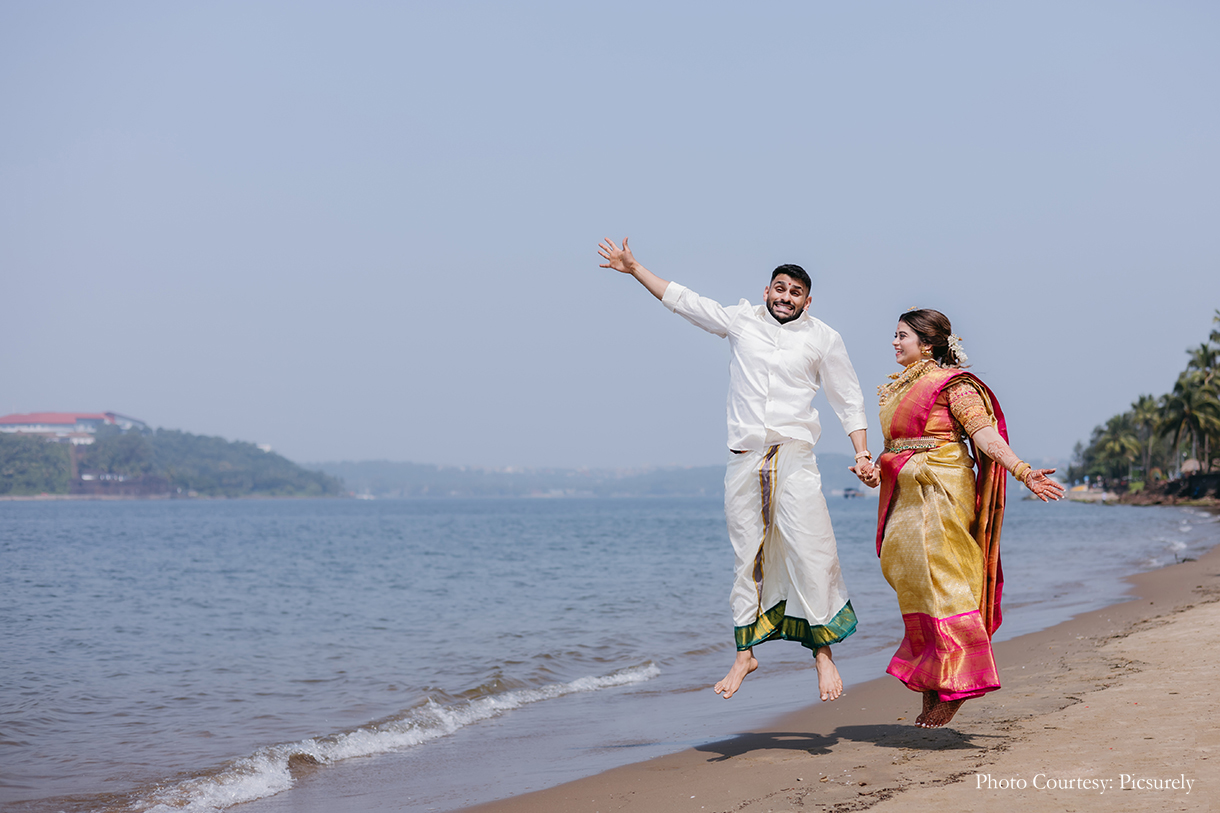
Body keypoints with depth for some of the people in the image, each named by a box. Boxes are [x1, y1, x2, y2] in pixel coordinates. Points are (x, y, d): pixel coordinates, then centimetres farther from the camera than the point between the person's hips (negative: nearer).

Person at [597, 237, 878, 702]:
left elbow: (849, 401, 11)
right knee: (747, 556, 4)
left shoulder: (822, 339, 9)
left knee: (811, 551, -11)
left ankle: (823, 652, -5)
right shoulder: (741, 321, 12)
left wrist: (862, 454, 1)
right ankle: (745, 654, 11)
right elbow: (683, 301, 17)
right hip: (744, 458, 2)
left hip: (794, 455, -2)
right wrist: (635, 269, 15)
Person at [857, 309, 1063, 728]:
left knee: (940, 582, -9)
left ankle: (956, 681, -3)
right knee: (911, 579, 6)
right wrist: (875, 469, 7)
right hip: (906, 497, 8)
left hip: (940, 496, -8)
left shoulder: (951, 384, -6)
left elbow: (985, 433, -14)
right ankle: (931, 683, 13)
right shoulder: (898, 387, 18)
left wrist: (1022, 471, -26)